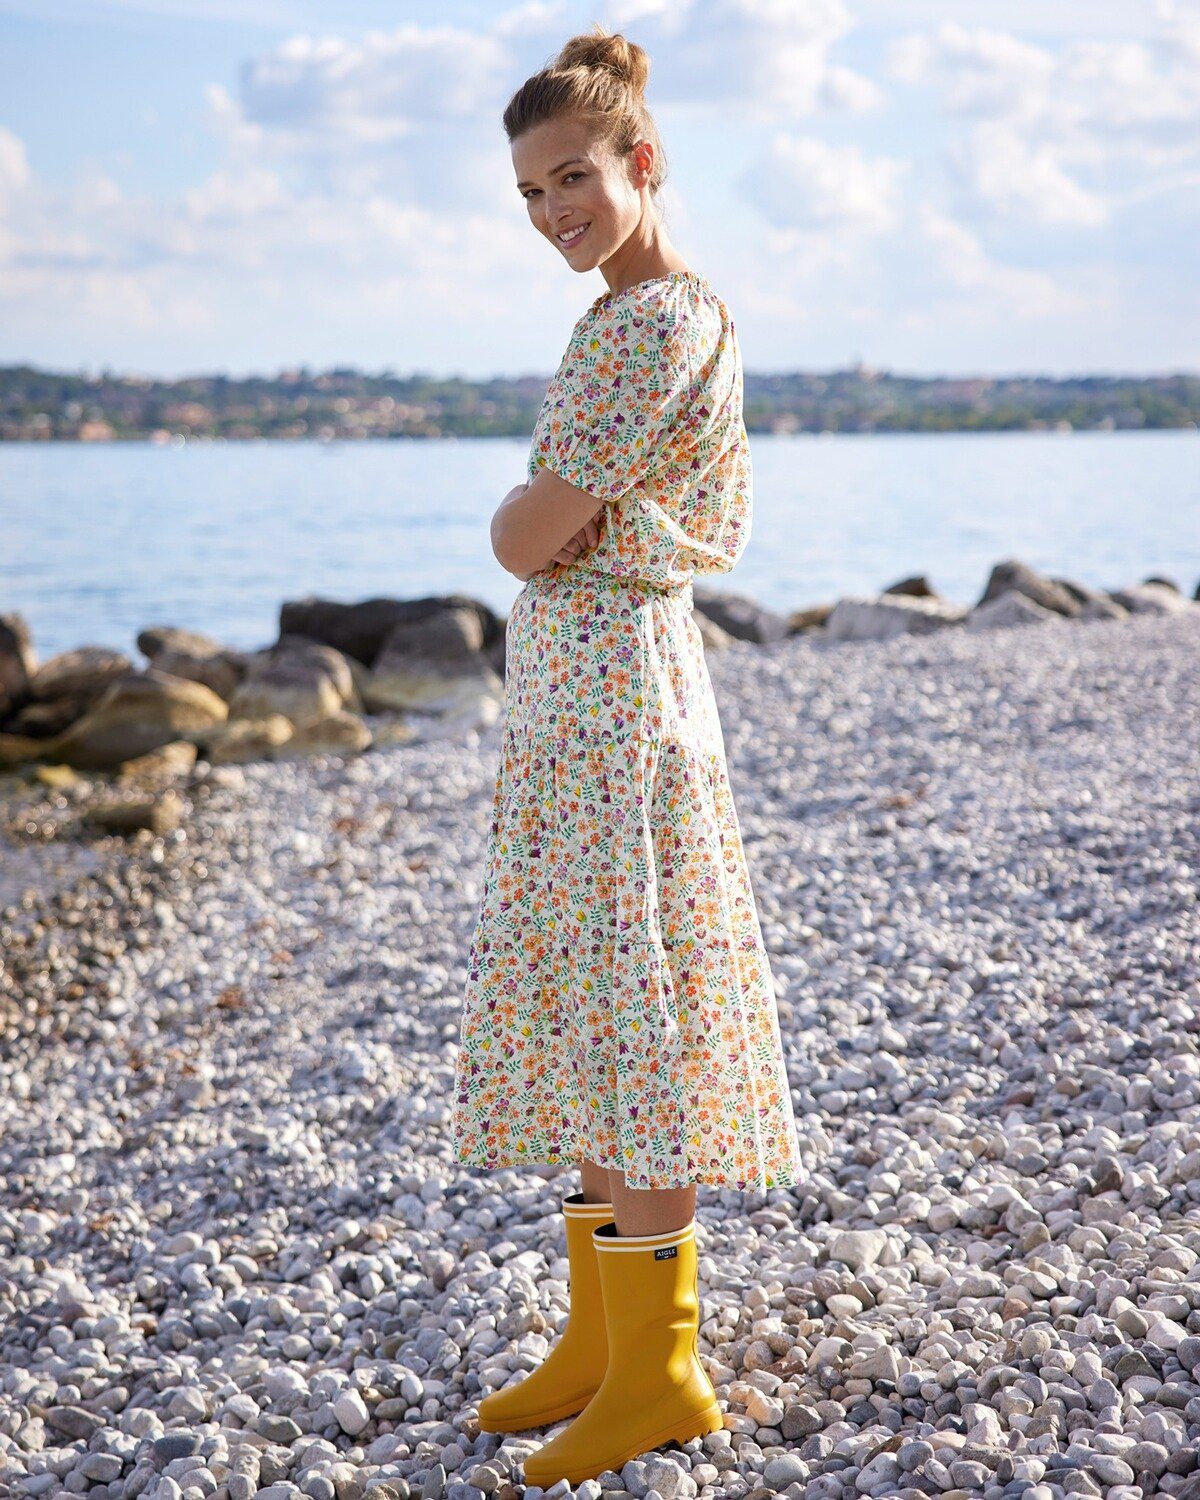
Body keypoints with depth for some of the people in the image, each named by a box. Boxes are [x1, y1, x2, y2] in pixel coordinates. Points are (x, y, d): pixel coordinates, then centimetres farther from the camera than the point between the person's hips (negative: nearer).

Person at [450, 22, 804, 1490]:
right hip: (577, 685, 11)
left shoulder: (657, 319, -15)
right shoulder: (658, 314, 16)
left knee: (627, 1012, -4)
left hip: (610, 681, -11)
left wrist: (523, 513, 4)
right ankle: (599, 1337, 24)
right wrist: (547, 518, 6)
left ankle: (659, 1369, 8)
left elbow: (525, 539, -18)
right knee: (584, 1016, 14)